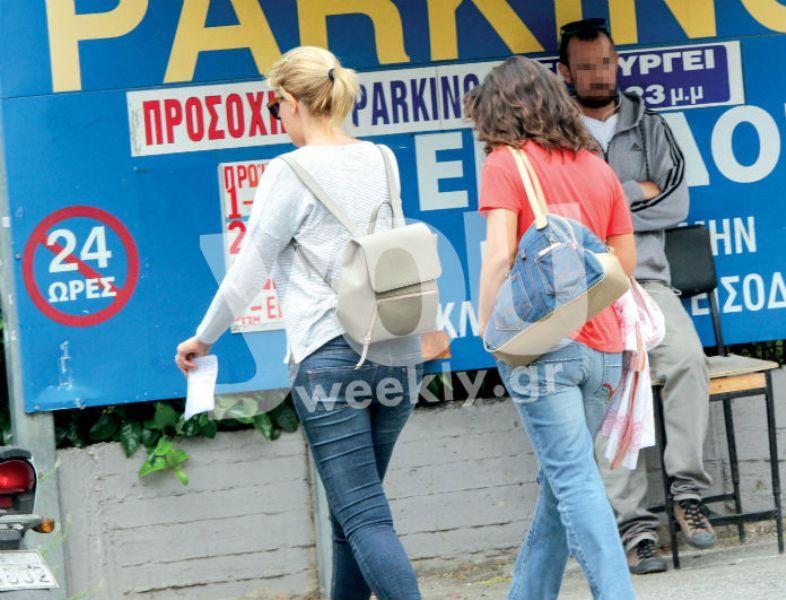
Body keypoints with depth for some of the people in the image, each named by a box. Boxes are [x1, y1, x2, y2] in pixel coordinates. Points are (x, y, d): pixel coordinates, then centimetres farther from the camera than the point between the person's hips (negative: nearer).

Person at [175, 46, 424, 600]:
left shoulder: (290, 173, -6)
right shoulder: (383, 160, 11)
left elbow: (248, 272, 0)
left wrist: (203, 339, 13)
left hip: (328, 354, -6)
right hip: (396, 348, 6)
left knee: (364, 517, -7)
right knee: (352, 509, 17)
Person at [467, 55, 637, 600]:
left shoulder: (505, 163, -3)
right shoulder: (597, 167, 13)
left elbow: (500, 255, -13)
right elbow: (625, 259, 16)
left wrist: (488, 327, -5)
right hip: (601, 345, 6)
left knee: (574, 481, -6)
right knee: (561, 480, 15)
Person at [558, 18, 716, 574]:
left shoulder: (649, 127, 19)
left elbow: (675, 204, 6)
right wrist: (636, 193, 1)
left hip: (646, 282, 2)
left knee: (687, 357, -28)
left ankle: (688, 491, -20)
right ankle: (635, 525, -26)